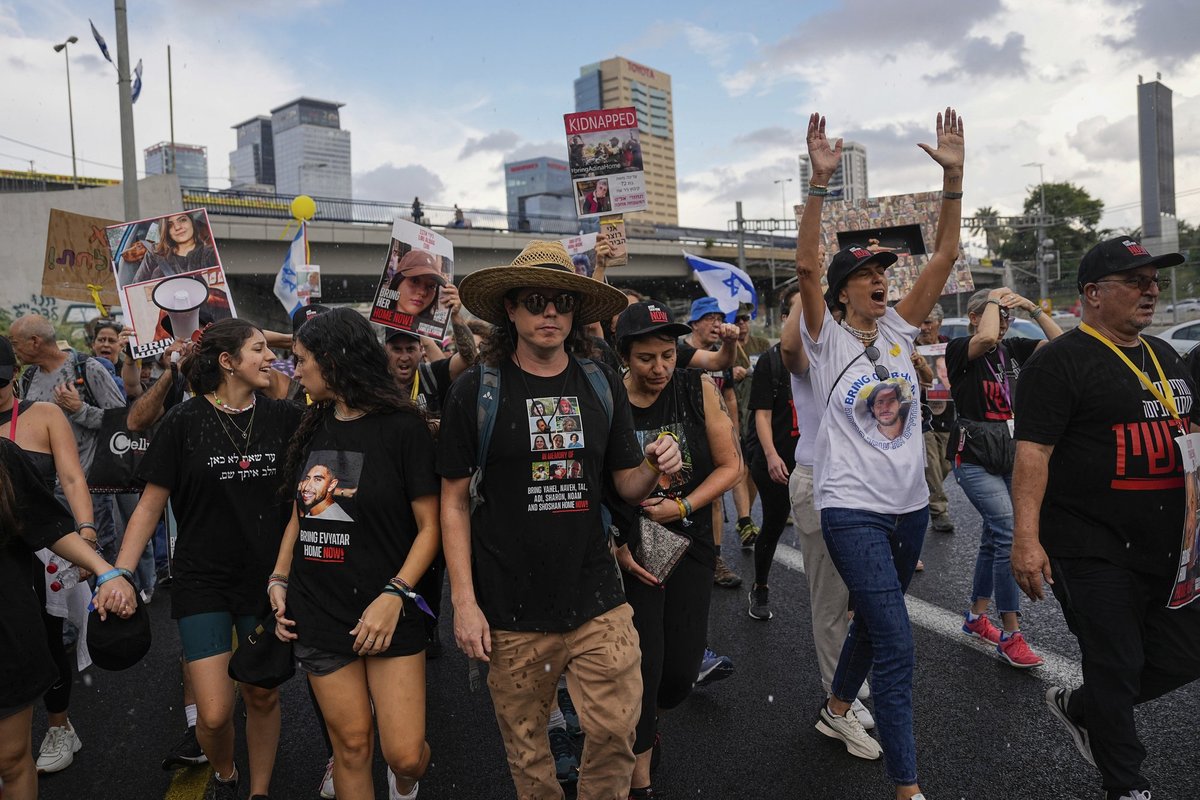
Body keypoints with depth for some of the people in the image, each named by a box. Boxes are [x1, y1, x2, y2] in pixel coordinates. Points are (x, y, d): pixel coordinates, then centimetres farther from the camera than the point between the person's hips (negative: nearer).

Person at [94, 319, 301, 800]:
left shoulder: (283, 417, -1)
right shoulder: (185, 422, -6)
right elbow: (151, 504, -2)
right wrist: (119, 574, -9)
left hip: (268, 577, 2)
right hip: (203, 580, -2)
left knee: (263, 697, 11)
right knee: (214, 714, -4)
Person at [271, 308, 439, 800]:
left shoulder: (401, 426, -9)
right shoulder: (314, 428, 9)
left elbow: (428, 527, -9)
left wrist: (394, 596, -18)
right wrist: (279, 580, 8)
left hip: (386, 613, -4)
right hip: (317, 613, 5)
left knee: (405, 753, -2)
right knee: (351, 745, 8)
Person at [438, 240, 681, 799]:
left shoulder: (602, 387, 3)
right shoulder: (476, 391, -5)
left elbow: (626, 487, 9)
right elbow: (454, 501, -2)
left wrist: (654, 469, -13)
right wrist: (464, 601, -7)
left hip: (597, 603, 2)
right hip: (511, 612, -1)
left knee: (617, 734, 6)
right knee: (526, 749, 13)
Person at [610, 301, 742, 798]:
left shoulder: (698, 389, -5)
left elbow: (730, 466, -1)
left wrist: (682, 506, -13)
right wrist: (617, 547, -11)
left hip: (691, 542, 2)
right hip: (632, 547, -2)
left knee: (682, 670, 7)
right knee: (644, 663, -3)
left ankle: (645, 722, 43)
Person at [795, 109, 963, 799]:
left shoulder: (897, 329, 7)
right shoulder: (829, 340, -7)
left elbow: (945, 255, 1)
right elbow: (806, 266, -21)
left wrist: (954, 176, -8)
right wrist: (821, 182, -29)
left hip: (911, 506, 6)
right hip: (853, 510, -6)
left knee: (875, 622, 21)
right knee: (897, 645, -9)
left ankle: (837, 709, 44)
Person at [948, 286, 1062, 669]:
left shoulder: (1013, 348, 8)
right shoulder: (959, 349, -10)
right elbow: (986, 338, -32)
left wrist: (1032, 307, -3)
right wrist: (994, 299, -15)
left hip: (1011, 459, 7)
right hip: (976, 461, -7)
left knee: (994, 538, 15)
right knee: (1010, 535, -16)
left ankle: (976, 616, 31)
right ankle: (1011, 635, -9)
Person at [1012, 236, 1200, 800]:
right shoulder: (1061, 362, -12)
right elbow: (1033, 451, -19)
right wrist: (1026, 537, -26)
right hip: (1095, 550, -8)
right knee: (1116, 667, 3)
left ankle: (1077, 707, 36)